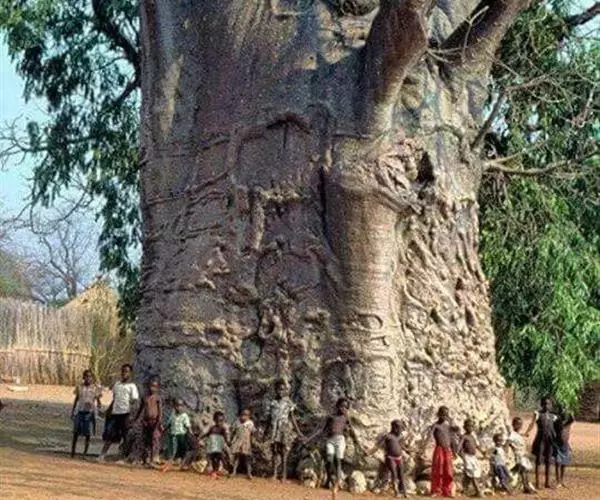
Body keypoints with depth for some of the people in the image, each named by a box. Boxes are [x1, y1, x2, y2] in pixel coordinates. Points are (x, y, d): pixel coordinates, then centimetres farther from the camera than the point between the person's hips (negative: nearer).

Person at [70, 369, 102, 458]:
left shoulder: (95, 388, -1)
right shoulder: (79, 387, 5)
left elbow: (98, 401, 0)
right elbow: (76, 400, 13)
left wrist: (99, 405, -23)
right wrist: (72, 412, 11)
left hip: (89, 413, -2)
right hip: (79, 411, 2)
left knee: (87, 434, -2)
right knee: (75, 433, 2)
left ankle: (85, 453, 6)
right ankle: (72, 452, 9)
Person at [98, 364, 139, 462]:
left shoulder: (132, 386, -2)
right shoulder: (117, 384, 17)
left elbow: (134, 402, -9)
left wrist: (129, 415, -19)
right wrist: (108, 411, 16)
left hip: (125, 414, -6)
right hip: (115, 413, 6)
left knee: (124, 437, -4)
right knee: (109, 435, 3)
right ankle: (102, 455, 3)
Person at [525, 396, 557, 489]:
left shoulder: (552, 416, 13)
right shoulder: (538, 414, -2)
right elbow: (532, 423, -16)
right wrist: (527, 432, -32)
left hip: (550, 439, 4)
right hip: (540, 438, -4)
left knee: (548, 461, 7)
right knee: (538, 461, -2)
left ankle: (547, 482, 15)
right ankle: (537, 483, 1)